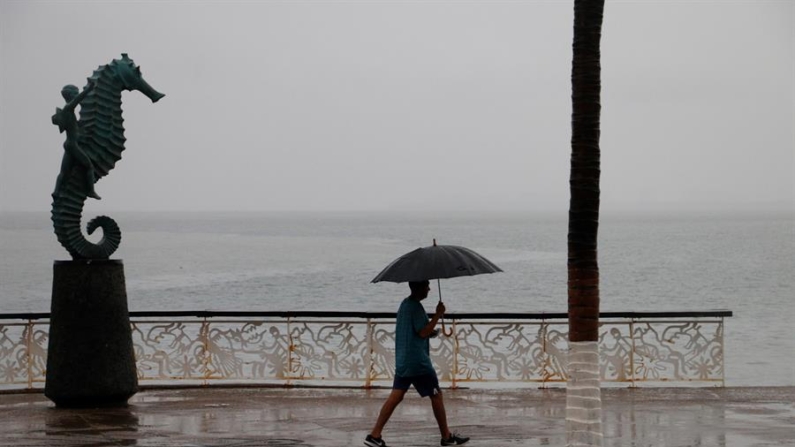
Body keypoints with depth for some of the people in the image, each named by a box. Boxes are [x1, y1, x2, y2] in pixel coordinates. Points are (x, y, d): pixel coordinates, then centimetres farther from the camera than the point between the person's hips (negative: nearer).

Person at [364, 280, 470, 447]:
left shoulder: (405, 304, 16)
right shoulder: (416, 307, -15)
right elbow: (423, 332, -21)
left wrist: (431, 332, 15)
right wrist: (438, 315, -15)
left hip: (403, 361, 9)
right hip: (418, 362, -9)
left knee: (396, 396, 4)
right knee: (436, 395, 3)